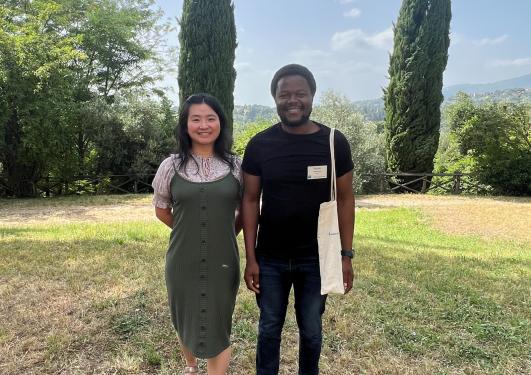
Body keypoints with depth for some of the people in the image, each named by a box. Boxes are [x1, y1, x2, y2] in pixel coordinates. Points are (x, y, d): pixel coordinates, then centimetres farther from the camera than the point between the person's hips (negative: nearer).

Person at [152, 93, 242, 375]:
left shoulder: (235, 166, -4)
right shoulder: (171, 166, -4)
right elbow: (162, 211, 8)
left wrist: (224, 234, 7)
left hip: (222, 261, -1)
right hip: (183, 261, 2)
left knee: (217, 331, 10)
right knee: (185, 322, 22)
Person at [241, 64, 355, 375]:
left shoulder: (334, 142, -6)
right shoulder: (260, 145, -6)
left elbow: (345, 200, -1)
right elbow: (251, 201, -3)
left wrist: (347, 255, -3)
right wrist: (250, 258, -5)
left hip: (316, 258, 0)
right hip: (270, 259, 0)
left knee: (311, 330, 18)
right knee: (269, 328, 18)